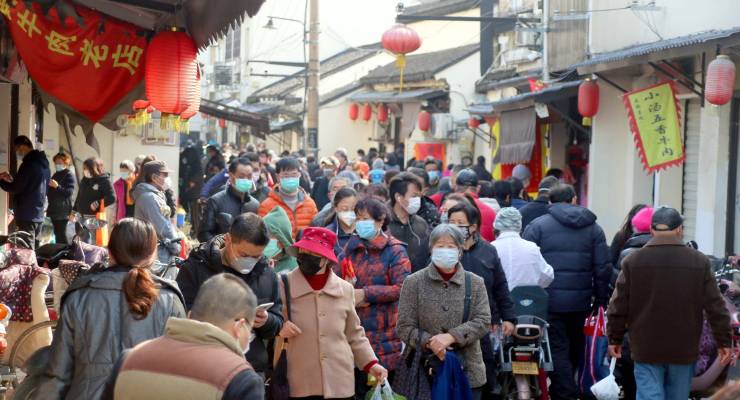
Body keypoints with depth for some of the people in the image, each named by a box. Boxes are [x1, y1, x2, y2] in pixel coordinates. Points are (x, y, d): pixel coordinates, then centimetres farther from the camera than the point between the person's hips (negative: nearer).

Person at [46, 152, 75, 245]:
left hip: (62, 211, -8)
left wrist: (57, 186, -25)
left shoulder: (69, 175, -4)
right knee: (57, 234, 7)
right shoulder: (56, 175, 20)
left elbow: (69, 192, -15)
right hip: (54, 209, 8)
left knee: (61, 234, -12)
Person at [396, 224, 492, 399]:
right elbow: (404, 327, 0)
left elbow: (483, 321, -1)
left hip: (467, 372, 2)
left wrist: (451, 336, -16)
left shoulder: (475, 283, 9)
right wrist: (429, 341, -17)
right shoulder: (414, 282, 4)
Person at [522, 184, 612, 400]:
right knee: (575, 349, 17)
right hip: (580, 302, 3)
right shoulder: (593, 227, 7)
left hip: (549, 301, -3)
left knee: (558, 349, 0)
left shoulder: (537, 225, -2)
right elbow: (603, 268, 4)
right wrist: (600, 299, 10)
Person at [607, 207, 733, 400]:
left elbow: (618, 306, 0)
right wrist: (724, 341, 8)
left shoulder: (633, 261, -3)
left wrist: (614, 338, 11)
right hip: (684, 351, 1)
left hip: (646, 350, -1)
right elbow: (716, 307, -1)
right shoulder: (699, 262, -2)